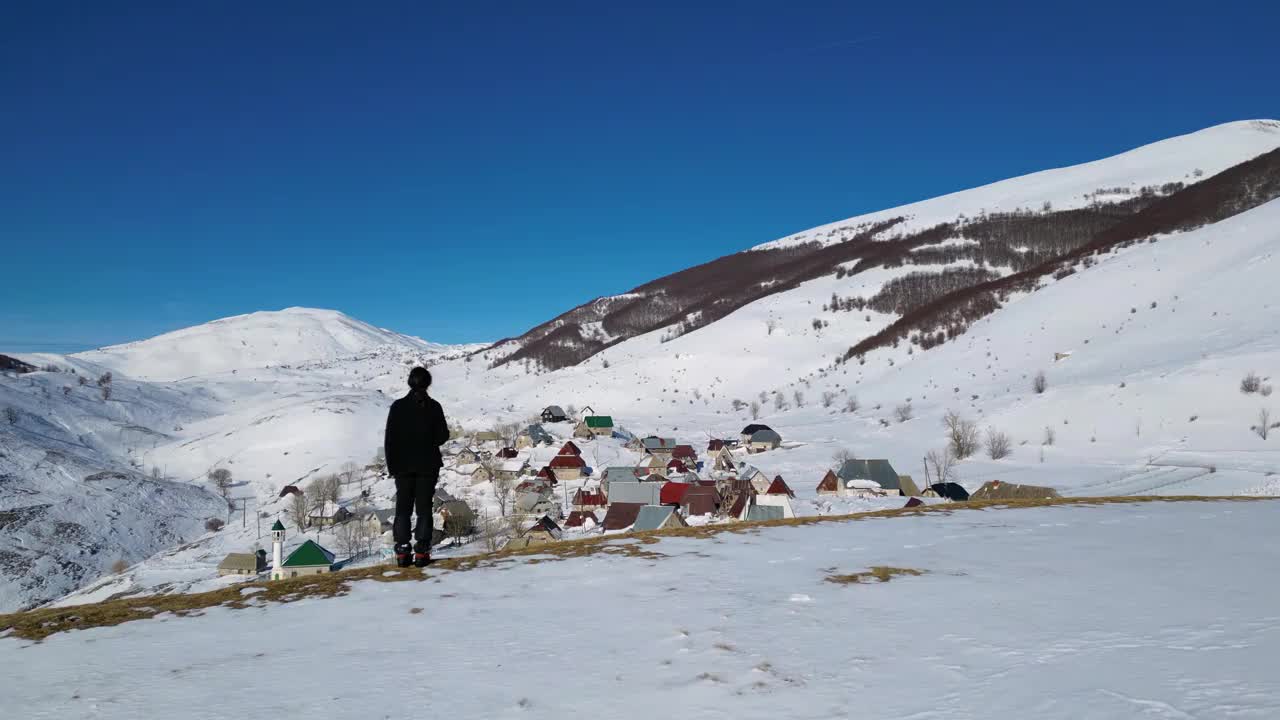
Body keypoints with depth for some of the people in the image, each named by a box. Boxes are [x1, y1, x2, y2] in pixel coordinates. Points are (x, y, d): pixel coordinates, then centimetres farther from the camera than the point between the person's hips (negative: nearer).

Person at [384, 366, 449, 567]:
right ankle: (421, 552, -1)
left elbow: (390, 439, -4)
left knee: (403, 508, 9)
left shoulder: (398, 406, -5)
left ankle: (402, 552, 4)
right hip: (428, 465, -1)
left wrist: (391, 465, 4)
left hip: (403, 466, 1)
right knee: (424, 508, 5)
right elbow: (443, 436, -4)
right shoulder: (434, 407, -7)